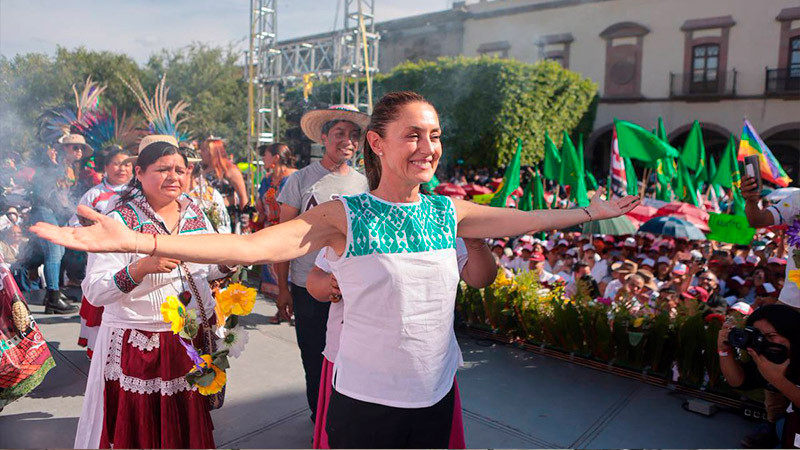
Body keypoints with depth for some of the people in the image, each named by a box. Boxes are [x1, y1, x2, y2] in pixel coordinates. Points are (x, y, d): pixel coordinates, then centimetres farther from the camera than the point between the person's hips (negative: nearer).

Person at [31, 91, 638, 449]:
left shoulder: (450, 213, -2)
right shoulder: (344, 217, -15)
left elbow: (522, 219, 8)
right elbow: (252, 245, -25)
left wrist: (591, 213, 11)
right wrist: (133, 240, -34)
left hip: (436, 391, 4)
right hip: (366, 398, -4)